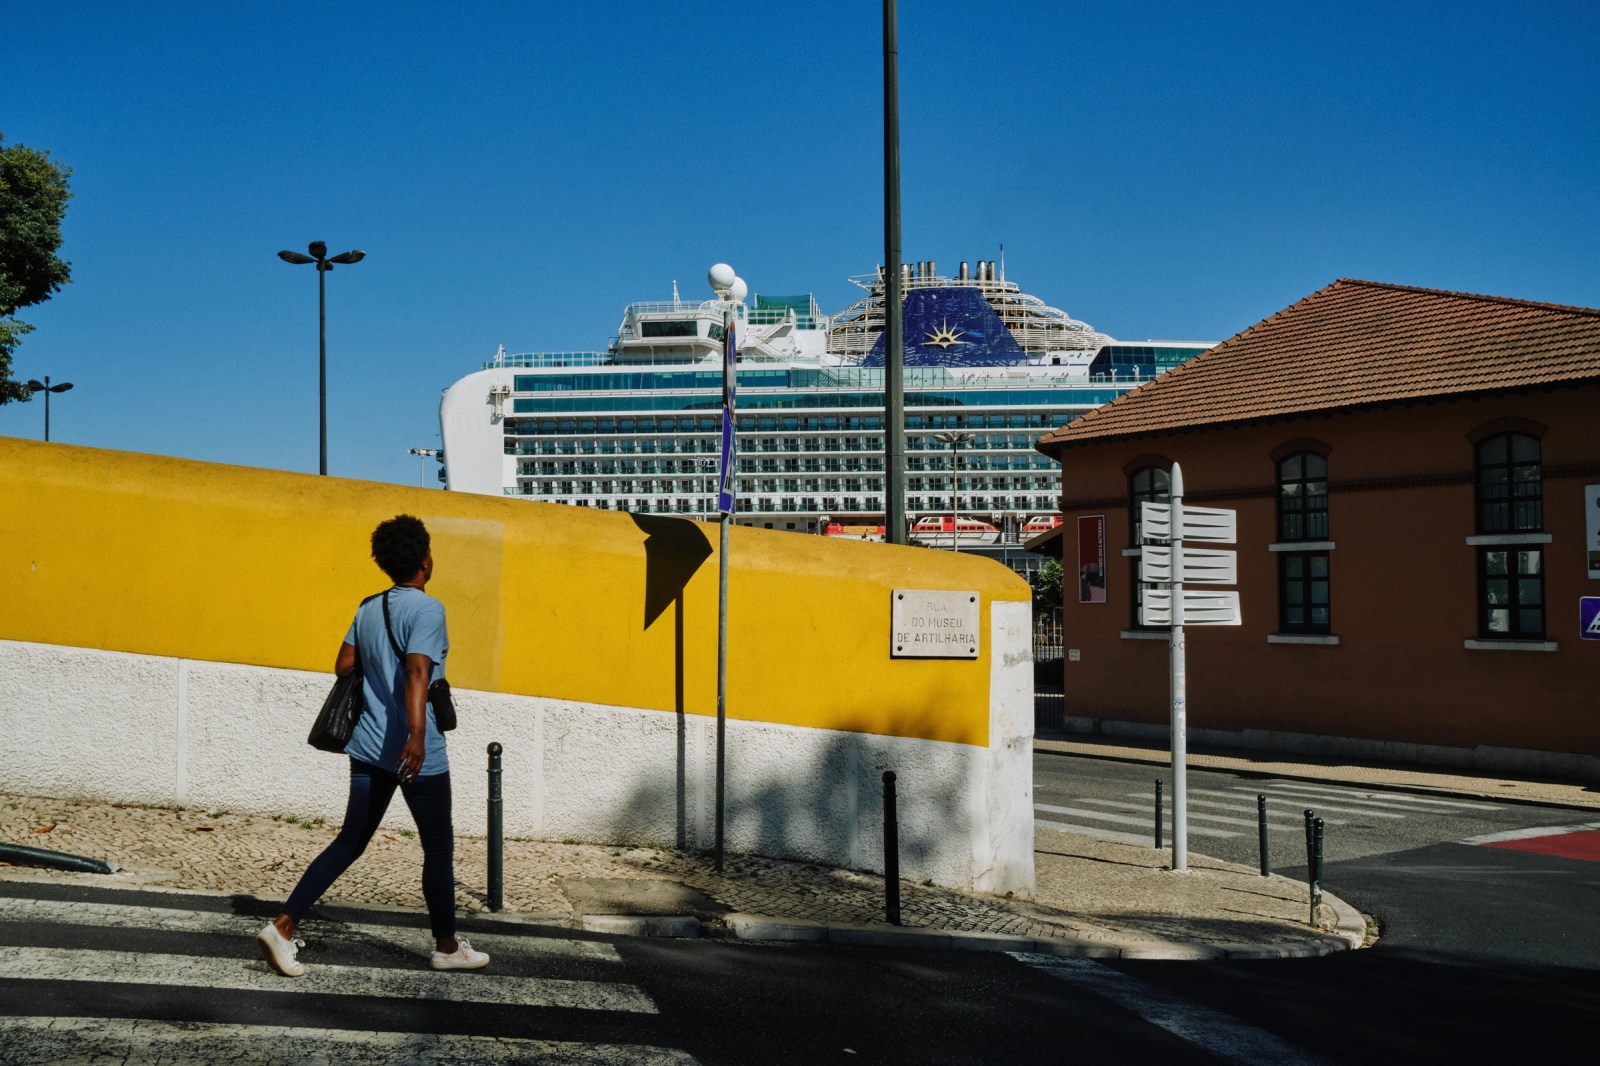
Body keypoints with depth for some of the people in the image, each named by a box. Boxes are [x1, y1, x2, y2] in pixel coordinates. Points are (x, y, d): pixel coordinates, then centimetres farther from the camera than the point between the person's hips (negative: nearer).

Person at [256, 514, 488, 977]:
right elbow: (417, 671, -27)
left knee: (351, 841, 13)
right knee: (439, 847, 9)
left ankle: (283, 926, 3)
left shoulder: (368, 607, 10)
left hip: (368, 746, 7)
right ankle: (447, 947, 21)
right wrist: (417, 735, -37)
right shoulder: (427, 609, -13)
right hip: (417, 753, -7)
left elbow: (343, 666, 15)